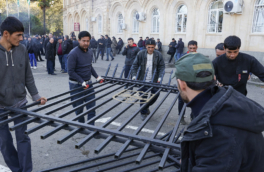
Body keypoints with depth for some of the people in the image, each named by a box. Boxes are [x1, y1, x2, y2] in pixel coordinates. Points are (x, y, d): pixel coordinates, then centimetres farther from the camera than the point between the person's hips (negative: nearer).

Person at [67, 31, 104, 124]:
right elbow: (71, 72, -17)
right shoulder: (73, 54, -16)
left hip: (88, 83, 6)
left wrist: (97, 77, 9)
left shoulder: (90, 52, 5)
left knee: (92, 107, 6)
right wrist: (82, 81, -24)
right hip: (76, 85, -6)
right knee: (79, 109, 8)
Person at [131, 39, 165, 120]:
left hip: (154, 80, 1)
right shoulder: (141, 54, -5)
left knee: (155, 95, 6)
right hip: (143, 80, -1)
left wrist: (160, 77, -13)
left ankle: (146, 106, 34)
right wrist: (134, 75, -11)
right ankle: (143, 113, 22)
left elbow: (162, 66, -1)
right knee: (143, 97, 4)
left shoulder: (158, 55, -4)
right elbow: (135, 65, 0)